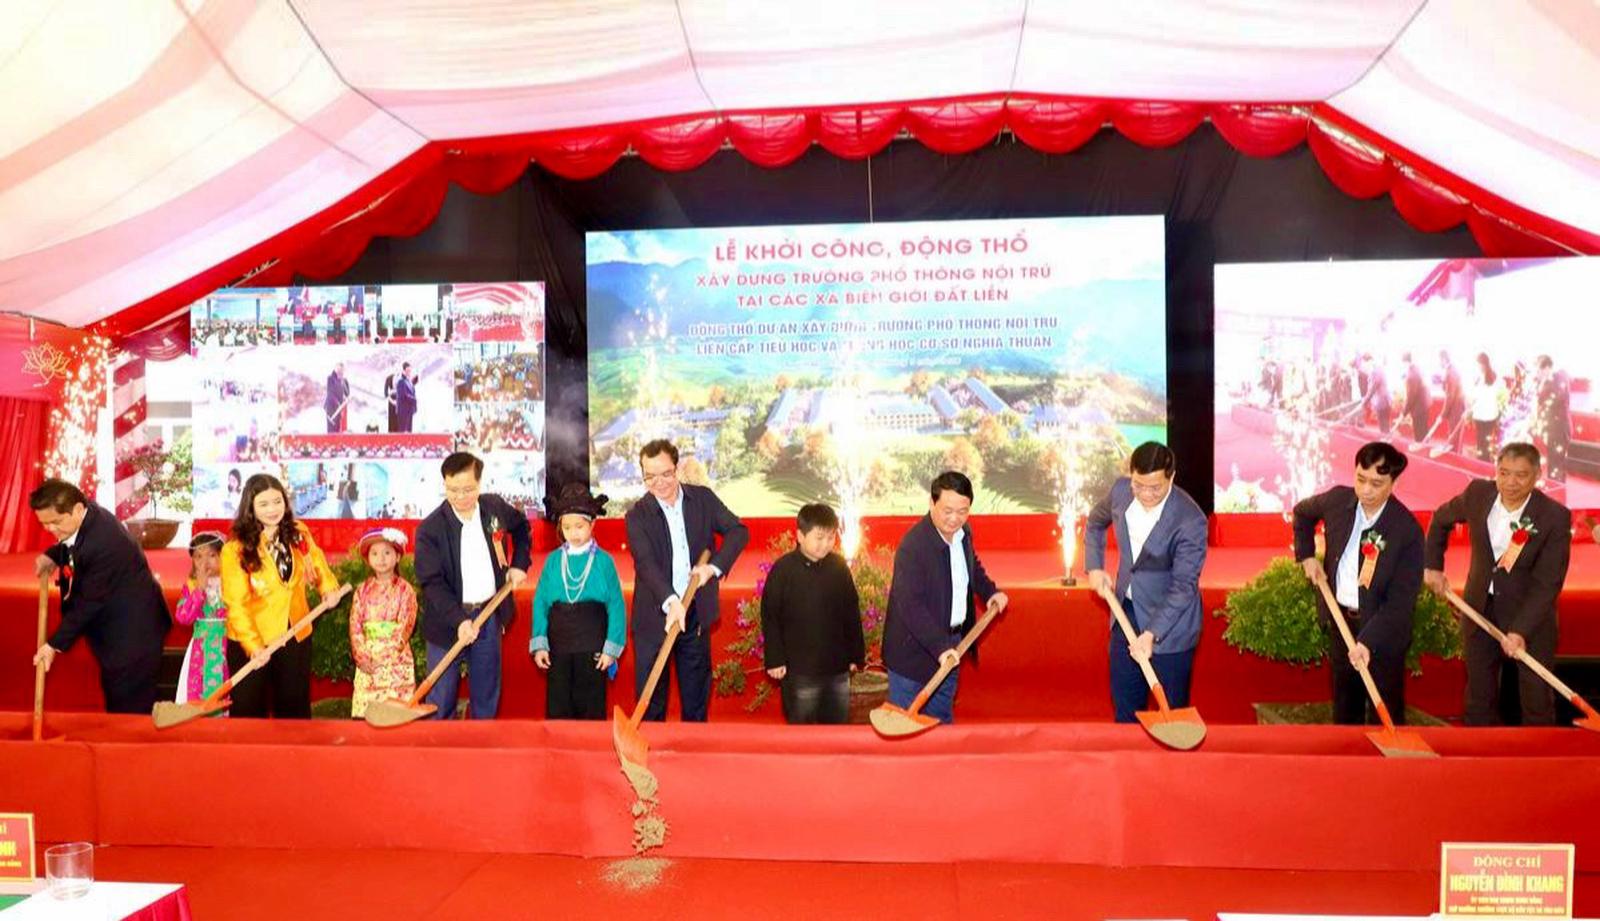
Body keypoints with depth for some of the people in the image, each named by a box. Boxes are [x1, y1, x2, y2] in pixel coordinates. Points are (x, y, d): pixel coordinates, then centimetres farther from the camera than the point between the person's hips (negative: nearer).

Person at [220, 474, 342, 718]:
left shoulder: (298, 534, -2)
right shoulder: (236, 549, -16)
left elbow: (316, 561, 17)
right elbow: (236, 604, -18)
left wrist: (328, 586, -1)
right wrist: (253, 644, -27)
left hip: (296, 637, 4)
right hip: (251, 643, -4)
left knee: (295, 710, 16)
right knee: (250, 712, 10)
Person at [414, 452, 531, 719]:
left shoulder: (496, 507, -3)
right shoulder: (430, 529, -16)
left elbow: (522, 528, 19)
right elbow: (431, 582, -18)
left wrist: (519, 564, 8)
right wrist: (458, 620, -28)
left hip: (490, 615, 4)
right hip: (448, 621, -4)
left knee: (487, 694, 14)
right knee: (441, 699, 4)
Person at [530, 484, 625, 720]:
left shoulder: (603, 561, -3)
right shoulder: (553, 560, 4)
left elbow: (616, 606, -3)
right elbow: (540, 602, 4)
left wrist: (611, 647, -8)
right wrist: (539, 644, -3)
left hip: (592, 647, -2)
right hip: (558, 645, 2)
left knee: (591, 707, 6)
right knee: (557, 707, 9)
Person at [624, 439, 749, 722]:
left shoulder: (703, 498, 2)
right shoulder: (637, 515, -8)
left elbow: (738, 531, 0)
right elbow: (646, 562, -21)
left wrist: (714, 566, -16)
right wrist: (670, 602, -36)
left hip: (695, 614, 3)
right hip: (654, 616, -2)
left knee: (696, 698, 13)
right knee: (650, 699, 4)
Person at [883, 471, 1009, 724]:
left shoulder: (964, 532, 0)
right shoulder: (912, 546, -27)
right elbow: (911, 606, -31)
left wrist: (990, 590, 10)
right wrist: (939, 647, -38)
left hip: (950, 646, 8)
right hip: (915, 650, -8)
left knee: (942, 719, 22)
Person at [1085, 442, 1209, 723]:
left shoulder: (1190, 521, -26)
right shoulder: (1121, 490, -10)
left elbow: (1183, 586, -25)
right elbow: (1095, 522, 13)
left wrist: (1152, 633, -34)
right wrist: (1094, 566, 3)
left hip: (1170, 620, -5)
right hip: (1127, 613, 6)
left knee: (1172, 707, 8)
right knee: (1124, 700, 18)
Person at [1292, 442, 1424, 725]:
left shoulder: (1407, 530, -22)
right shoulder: (1337, 500, -9)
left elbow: (1401, 599, -22)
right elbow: (1302, 512, 16)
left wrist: (1368, 640, -31)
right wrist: (1306, 555, 4)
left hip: (1382, 628, -4)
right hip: (1339, 619, 5)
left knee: (1386, 711, 7)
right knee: (1344, 705, 20)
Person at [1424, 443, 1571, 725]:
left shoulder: (1555, 517, -20)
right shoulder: (1478, 493, -11)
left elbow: (1547, 583, -21)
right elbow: (1441, 519, 11)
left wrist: (1521, 630, -28)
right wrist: (1433, 565, 6)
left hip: (1530, 614, -3)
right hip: (1480, 608, 4)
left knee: (1536, 698, 8)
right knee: (1479, 696, 16)